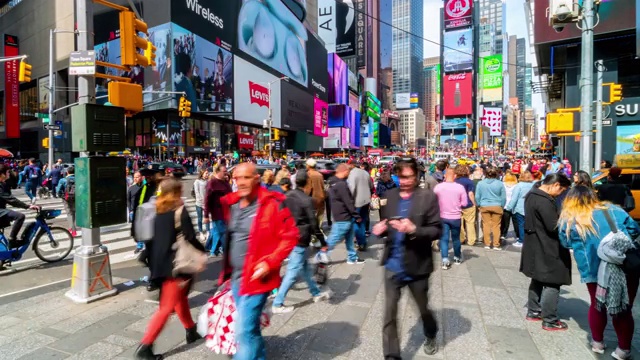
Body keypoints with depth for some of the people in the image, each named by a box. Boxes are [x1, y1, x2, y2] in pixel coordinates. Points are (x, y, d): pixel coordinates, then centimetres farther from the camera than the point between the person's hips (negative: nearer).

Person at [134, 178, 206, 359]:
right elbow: (190, 239, -16)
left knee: (180, 297, 22)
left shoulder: (156, 210, 7)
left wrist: (151, 260, 20)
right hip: (174, 264, -8)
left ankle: (191, 331, 34)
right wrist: (202, 249, 0)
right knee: (167, 307, 2)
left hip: (159, 263, 8)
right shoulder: (179, 210, -14)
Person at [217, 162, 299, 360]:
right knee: (249, 327, 23)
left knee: (244, 330, -4)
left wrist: (269, 262, -20)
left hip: (256, 277, -7)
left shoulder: (272, 203, -16)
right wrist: (228, 270, 18)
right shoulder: (231, 203, 4)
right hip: (236, 277, 7)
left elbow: (290, 236, -14)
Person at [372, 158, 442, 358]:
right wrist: (380, 229, -12)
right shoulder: (388, 196, 1)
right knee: (389, 314, 5)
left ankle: (430, 337, 55)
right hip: (393, 265, 2)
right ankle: (391, 355, 23)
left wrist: (413, 230, -27)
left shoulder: (428, 197, -10)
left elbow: (437, 230, -11)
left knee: (423, 308, 23)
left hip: (417, 266, -2)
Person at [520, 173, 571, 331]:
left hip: (535, 245, 10)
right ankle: (550, 320, 12)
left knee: (538, 279, 20)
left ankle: (533, 311, 31)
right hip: (546, 249, -10)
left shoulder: (533, 194, 8)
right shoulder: (544, 201, -24)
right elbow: (554, 226, -25)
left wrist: (561, 219, 8)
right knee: (552, 283, 2)